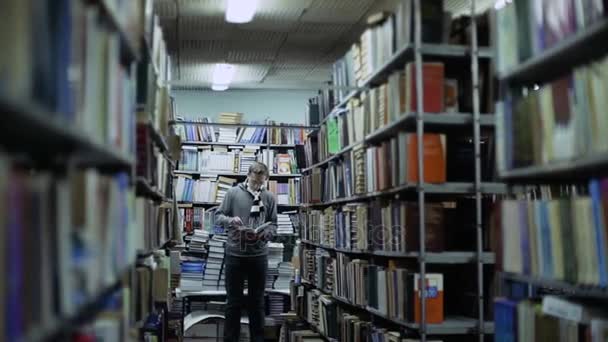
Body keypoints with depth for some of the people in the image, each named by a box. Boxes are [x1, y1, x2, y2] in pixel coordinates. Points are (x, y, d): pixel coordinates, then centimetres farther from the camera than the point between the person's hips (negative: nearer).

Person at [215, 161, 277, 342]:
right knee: (233, 301, 7)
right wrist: (230, 220, -22)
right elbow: (218, 216, 0)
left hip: (259, 255, 2)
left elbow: (273, 224, 6)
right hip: (235, 253, -1)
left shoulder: (269, 197, 3)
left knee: (257, 301, 12)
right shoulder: (233, 193, -2)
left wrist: (265, 233, -15)